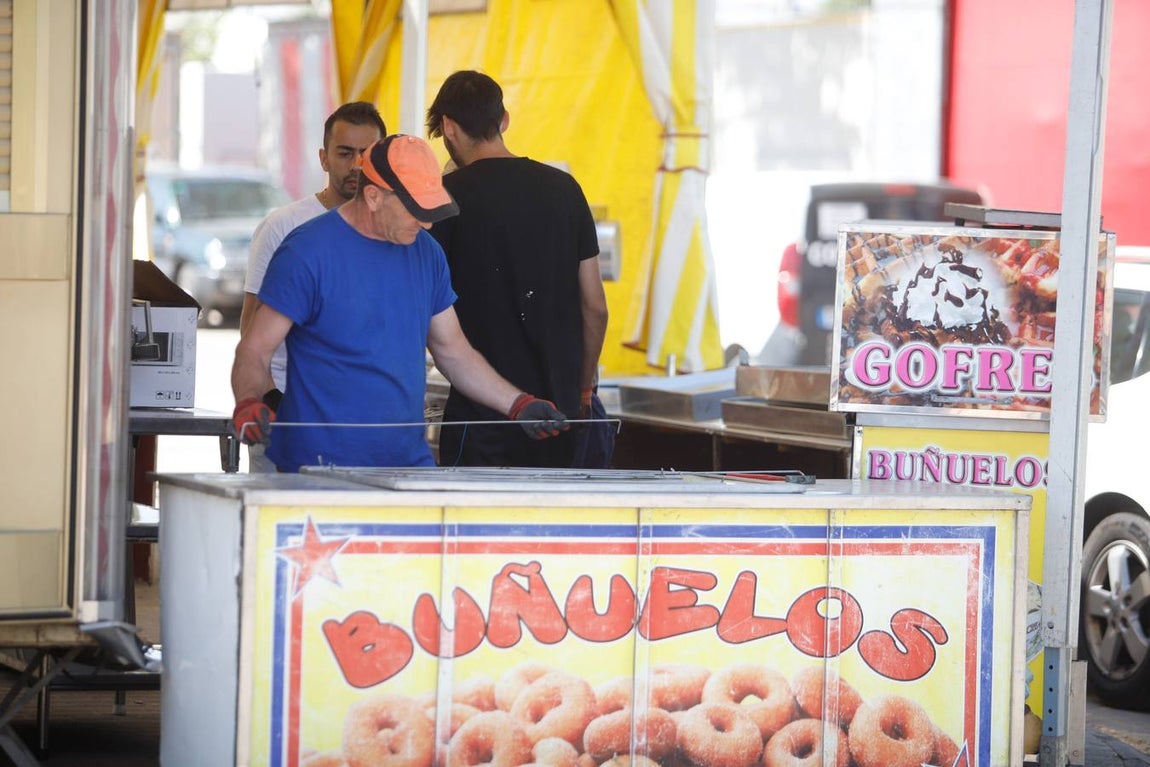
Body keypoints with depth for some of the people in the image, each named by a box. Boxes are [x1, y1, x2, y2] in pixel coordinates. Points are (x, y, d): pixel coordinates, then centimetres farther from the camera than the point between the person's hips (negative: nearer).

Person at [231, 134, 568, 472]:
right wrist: (248, 404, -28)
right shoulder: (307, 251, -9)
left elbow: (453, 351, 17)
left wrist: (518, 405, 7)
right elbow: (255, 349, -9)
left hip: (409, 459, 5)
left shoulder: (426, 252, 9)